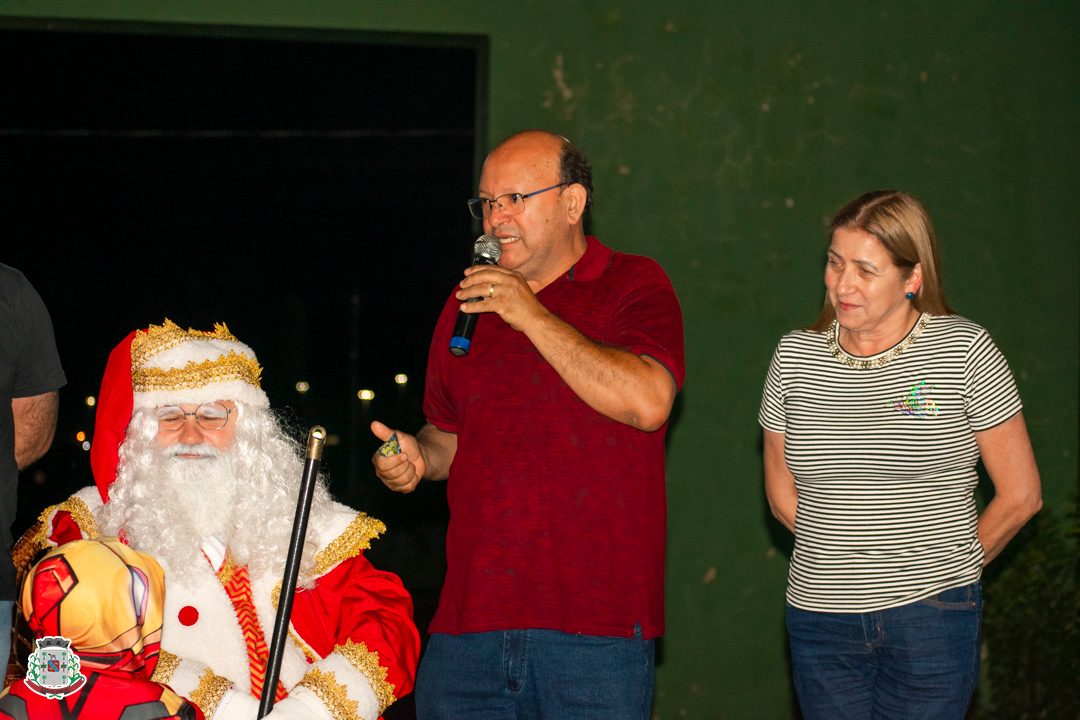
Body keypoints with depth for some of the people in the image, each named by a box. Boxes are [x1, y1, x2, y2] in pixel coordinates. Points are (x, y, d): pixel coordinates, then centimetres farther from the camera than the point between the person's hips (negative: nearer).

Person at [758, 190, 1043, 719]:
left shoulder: (963, 350, -3)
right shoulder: (795, 357, 6)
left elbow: (1020, 494, 1)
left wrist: (946, 565, 7)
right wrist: (842, 560, 9)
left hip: (931, 619, -3)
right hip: (819, 614, 3)